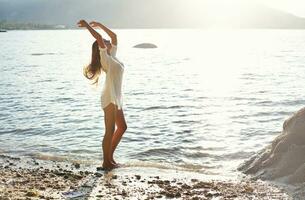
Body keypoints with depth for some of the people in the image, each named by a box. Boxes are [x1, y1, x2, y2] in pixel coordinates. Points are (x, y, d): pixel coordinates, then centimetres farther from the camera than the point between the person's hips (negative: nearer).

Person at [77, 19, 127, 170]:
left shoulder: (112, 56, 14)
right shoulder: (105, 57, -9)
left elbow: (114, 36, 22)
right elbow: (99, 38, -22)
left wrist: (99, 25, 24)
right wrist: (87, 26, -12)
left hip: (115, 98, 9)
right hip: (109, 98, -9)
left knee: (122, 127, 16)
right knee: (110, 131, -4)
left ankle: (110, 157, 23)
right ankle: (106, 162, 4)